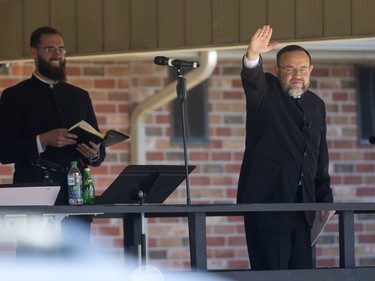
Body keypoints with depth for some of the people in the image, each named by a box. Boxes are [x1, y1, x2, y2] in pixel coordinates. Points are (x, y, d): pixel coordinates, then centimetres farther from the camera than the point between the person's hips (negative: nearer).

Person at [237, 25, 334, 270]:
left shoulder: (316, 105, 16)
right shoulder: (266, 93, 1)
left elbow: (320, 157, 19)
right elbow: (252, 79, -24)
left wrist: (325, 197, 14)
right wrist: (253, 55, -45)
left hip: (301, 203, 5)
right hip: (266, 200, -5)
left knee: (302, 270, 3)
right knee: (271, 271, -8)